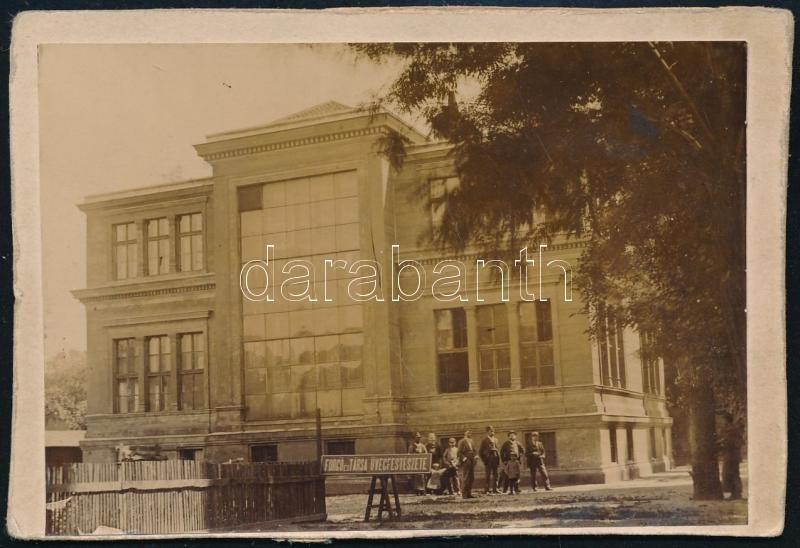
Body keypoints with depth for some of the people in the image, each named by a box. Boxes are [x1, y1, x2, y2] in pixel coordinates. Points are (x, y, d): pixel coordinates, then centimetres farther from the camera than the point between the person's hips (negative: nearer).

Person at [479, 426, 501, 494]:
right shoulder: (484, 441, -1)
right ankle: (487, 489, -5)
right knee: (488, 475, -6)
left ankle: (494, 489, 12)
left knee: (495, 475, 6)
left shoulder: (495, 440, 14)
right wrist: (484, 460, -6)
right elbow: (480, 452, 0)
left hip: (495, 459, 5)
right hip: (488, 459, -5)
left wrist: (498, 460, 10)